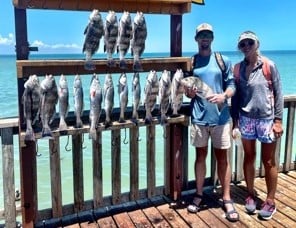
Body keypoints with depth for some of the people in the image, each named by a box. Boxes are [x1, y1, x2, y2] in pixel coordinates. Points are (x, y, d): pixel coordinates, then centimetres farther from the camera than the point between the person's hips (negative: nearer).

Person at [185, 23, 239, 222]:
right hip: (199, 116, 1)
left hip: (221, 116, -1)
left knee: (222, 157, 5)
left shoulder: (224, 61, 5)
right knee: (201, 155, 10)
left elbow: (232, 85, 2)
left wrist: (224, 96, -19)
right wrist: (189, 93, -13)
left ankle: (227, 199, 14)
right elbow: (187, 91, 10)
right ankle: (199, 195, 23)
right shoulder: (190, 62, 7)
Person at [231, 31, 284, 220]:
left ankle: (270, 201, 20)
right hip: (246, 119, 3)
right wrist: (235, 120, 4)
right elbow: (235, 96, 7)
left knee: (269, 162, 6)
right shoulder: (238, 68, 3)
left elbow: (278, 94, -5)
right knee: (249, 157, 13)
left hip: (266, 118, -3)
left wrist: (278, 120, -9)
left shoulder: (269, 65, -6)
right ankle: (251, 195, 29)